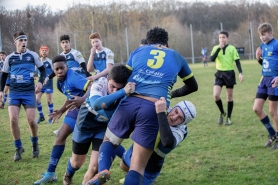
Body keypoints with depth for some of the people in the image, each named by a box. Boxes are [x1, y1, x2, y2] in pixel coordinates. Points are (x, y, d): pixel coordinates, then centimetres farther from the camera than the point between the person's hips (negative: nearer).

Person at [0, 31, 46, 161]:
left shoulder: (32, 55, 1)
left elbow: (42, 70, 9)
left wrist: (40, 82, -8)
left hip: (29, 92, -1)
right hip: (14, 92, 1)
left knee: (31, 120, -6)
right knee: (13, 120, -12)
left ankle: (35, 143, 22)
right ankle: (18, 147, 5)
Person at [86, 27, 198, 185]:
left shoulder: (138, 51, 23)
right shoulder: (176, 57, 23)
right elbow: (193, 86, 35)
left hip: (129, 103, 1)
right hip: (153, 109, -1)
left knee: (109, 140, 25)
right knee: (138, 167, 1)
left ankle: (103, 171, -6)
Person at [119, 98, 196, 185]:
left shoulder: (179, 132, -34)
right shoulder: (162, 108, -18)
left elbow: (168, 142, -58)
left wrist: (161, 113, -55)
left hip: (149, 166, -6)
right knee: (124, 166, 32)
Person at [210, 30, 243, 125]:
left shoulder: (232, 48, -2)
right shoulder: (216, 48, 2)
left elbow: (237, 61, -3)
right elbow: (212, 59, -13)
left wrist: (240, 73, -15)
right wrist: (219, 48, -18)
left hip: (229, 73, -1)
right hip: (219, 74, 1)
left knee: (229, 96, 5)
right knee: (216, 95, -13)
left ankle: (228, 117, 17)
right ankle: (222, 113, 11)